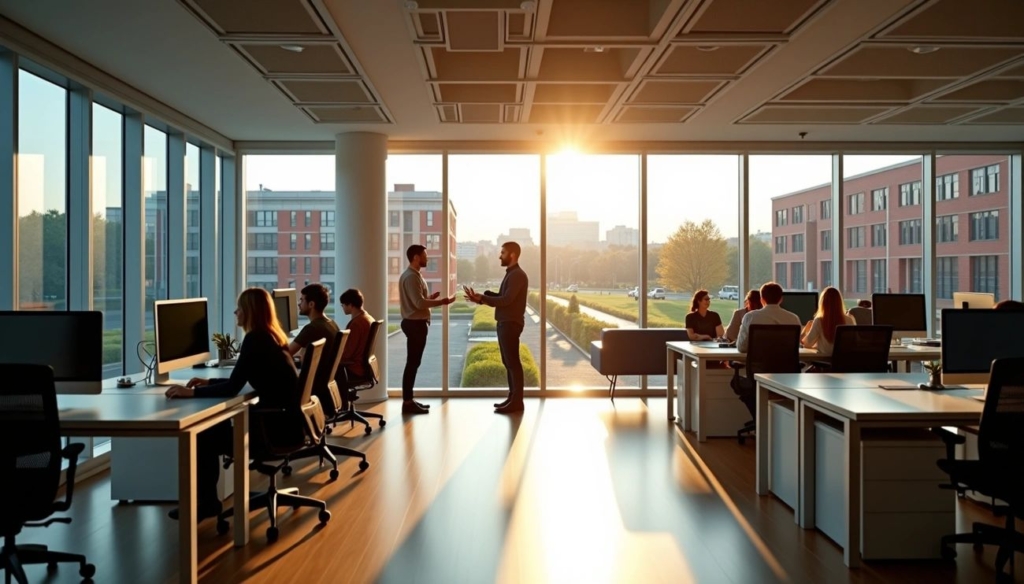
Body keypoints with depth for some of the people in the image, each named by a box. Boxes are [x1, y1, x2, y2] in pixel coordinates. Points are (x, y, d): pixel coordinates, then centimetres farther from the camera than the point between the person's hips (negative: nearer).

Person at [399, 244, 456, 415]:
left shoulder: (411, 275, 16)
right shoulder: (412, 277, -17)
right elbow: (419, 303, -24)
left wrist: (430, 297, 12)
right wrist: (442, 302, -19)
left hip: (415, 322, 11)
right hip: (416, 323, -11)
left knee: (413, 362, 13)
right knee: (413, 363, -7)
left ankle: (408, 400, 19)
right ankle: (408, 403, -3)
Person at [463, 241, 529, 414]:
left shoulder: (518, 275, -14)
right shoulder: (510, 274, 18)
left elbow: (506, 300, -22)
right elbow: (501, 296, 16)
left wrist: (481, 299, -19)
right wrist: (482, 295, 3)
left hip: (511, 324, -10)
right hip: (505, 323, 10)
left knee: (513, 362, -7)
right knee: (508, 362, 12)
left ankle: (517, 402, -4)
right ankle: (512, 398, 19)